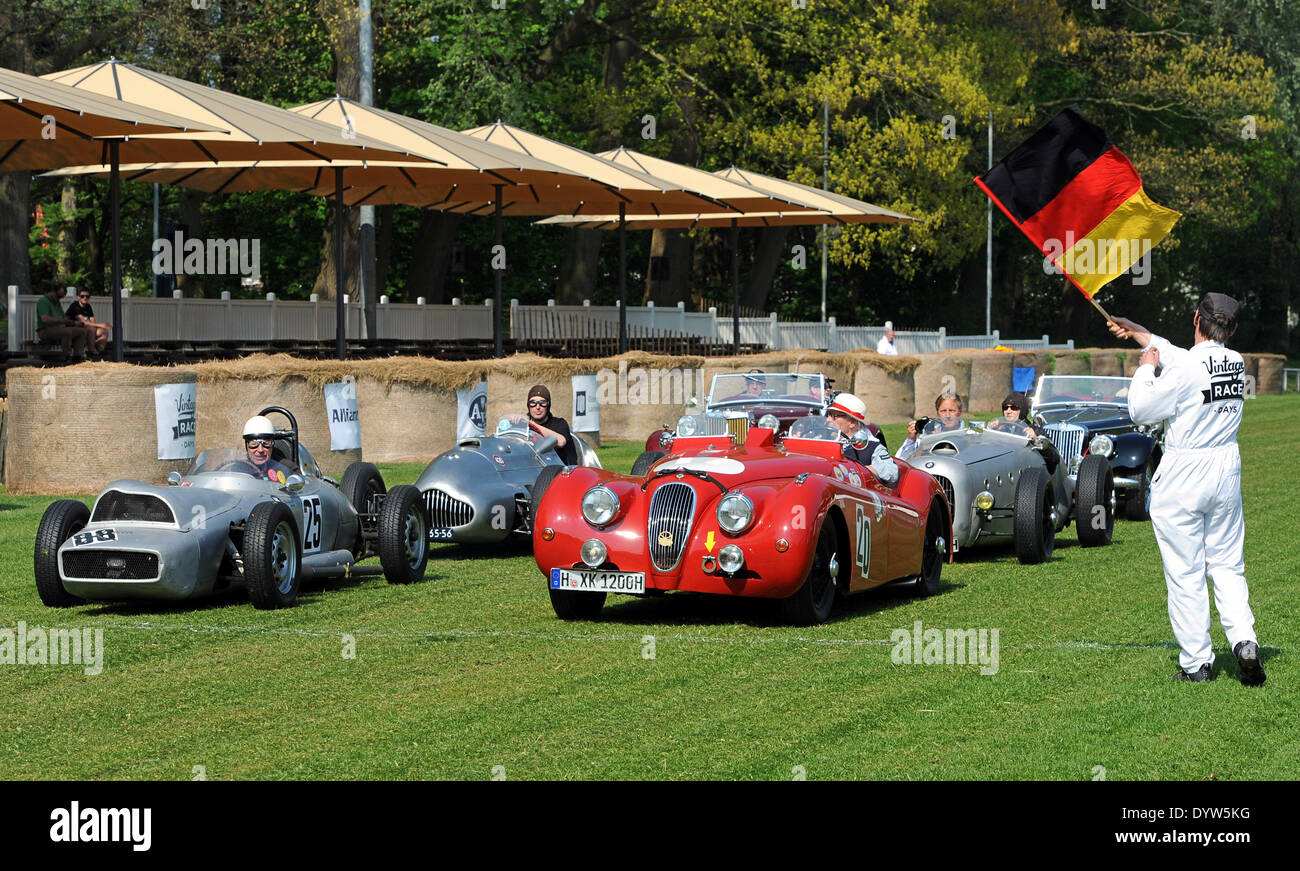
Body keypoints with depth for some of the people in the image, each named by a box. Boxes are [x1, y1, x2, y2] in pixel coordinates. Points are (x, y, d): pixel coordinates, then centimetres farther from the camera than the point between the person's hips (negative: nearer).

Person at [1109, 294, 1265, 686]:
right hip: (1227, 468, 6)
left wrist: (1145, 368, 5)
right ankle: (1244, 640, -6)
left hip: (1182, 478, -6)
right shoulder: (1236, 363, 3)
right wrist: (1140, 333, 27)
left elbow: (1141, 411, -10)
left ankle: (1196, 663, 4)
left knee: (1185, 573, 2)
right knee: (1227, 565, 13)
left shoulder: (1186, 371, -19)